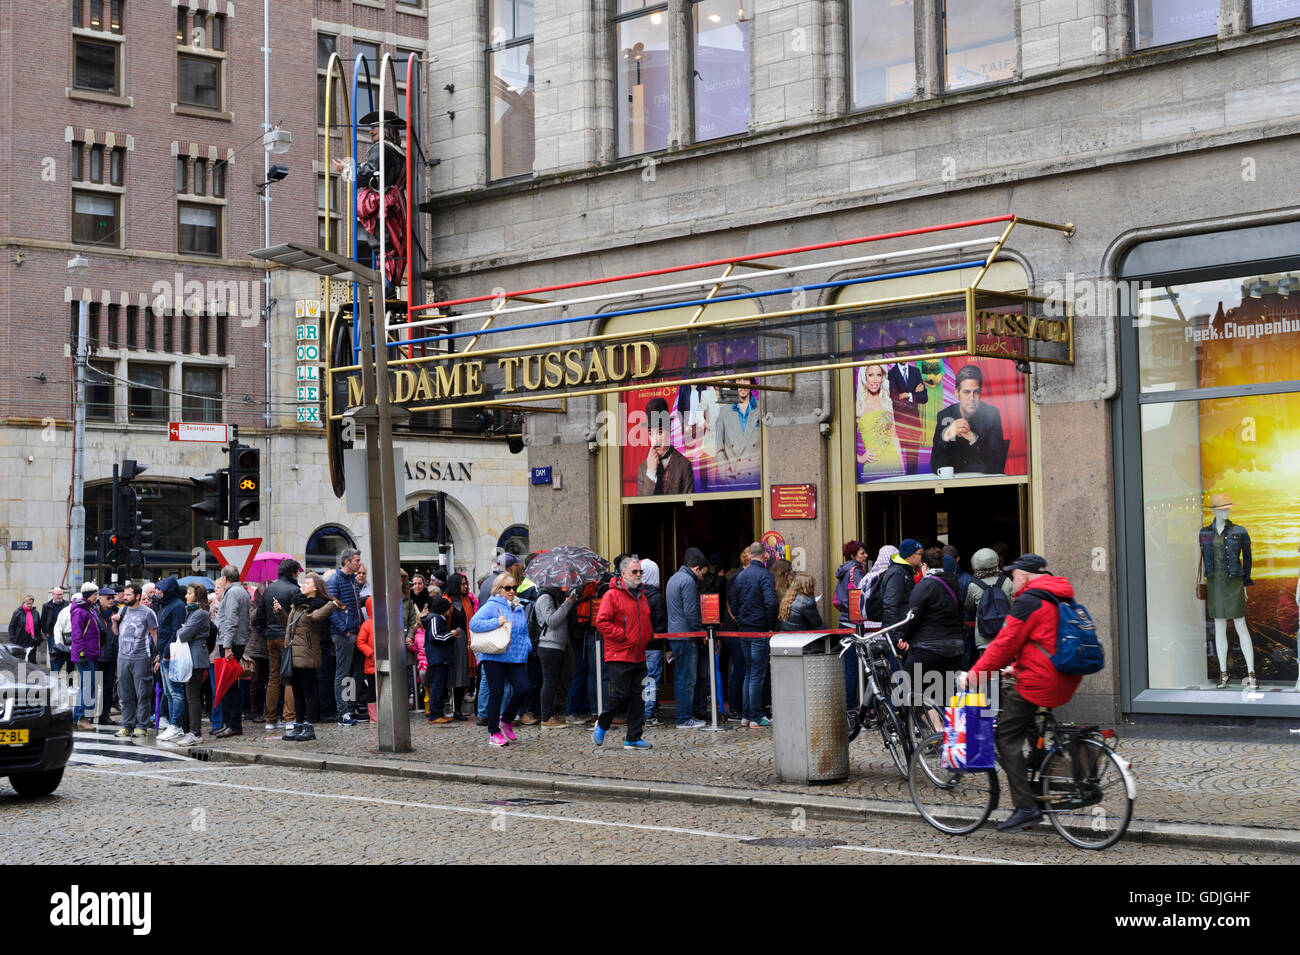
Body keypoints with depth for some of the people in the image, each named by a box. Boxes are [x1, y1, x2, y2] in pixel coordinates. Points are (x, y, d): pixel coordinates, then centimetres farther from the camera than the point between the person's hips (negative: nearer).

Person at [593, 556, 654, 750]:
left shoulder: (641, 596, 17)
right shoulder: (612, 595, -8)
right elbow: (602, 621, -15)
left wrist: (648, 636, 13)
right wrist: (622, 636, -16)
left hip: (638, 657, 7)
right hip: (619, 656, -7)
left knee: (636, 697, 5)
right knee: (621, 694, -9)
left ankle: (633, 738, 8)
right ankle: (601, 724, 15)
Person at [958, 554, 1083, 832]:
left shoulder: (1028, 602, -12)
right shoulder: (1061, 598, 17)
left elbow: (1005, 643, -14)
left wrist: (973, 675, -8)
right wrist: (1014, 666, 32)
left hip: (1039, 681, -10)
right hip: (1065, 682, 10)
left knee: (1008, 737, -3)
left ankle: (1025, 807, -9)